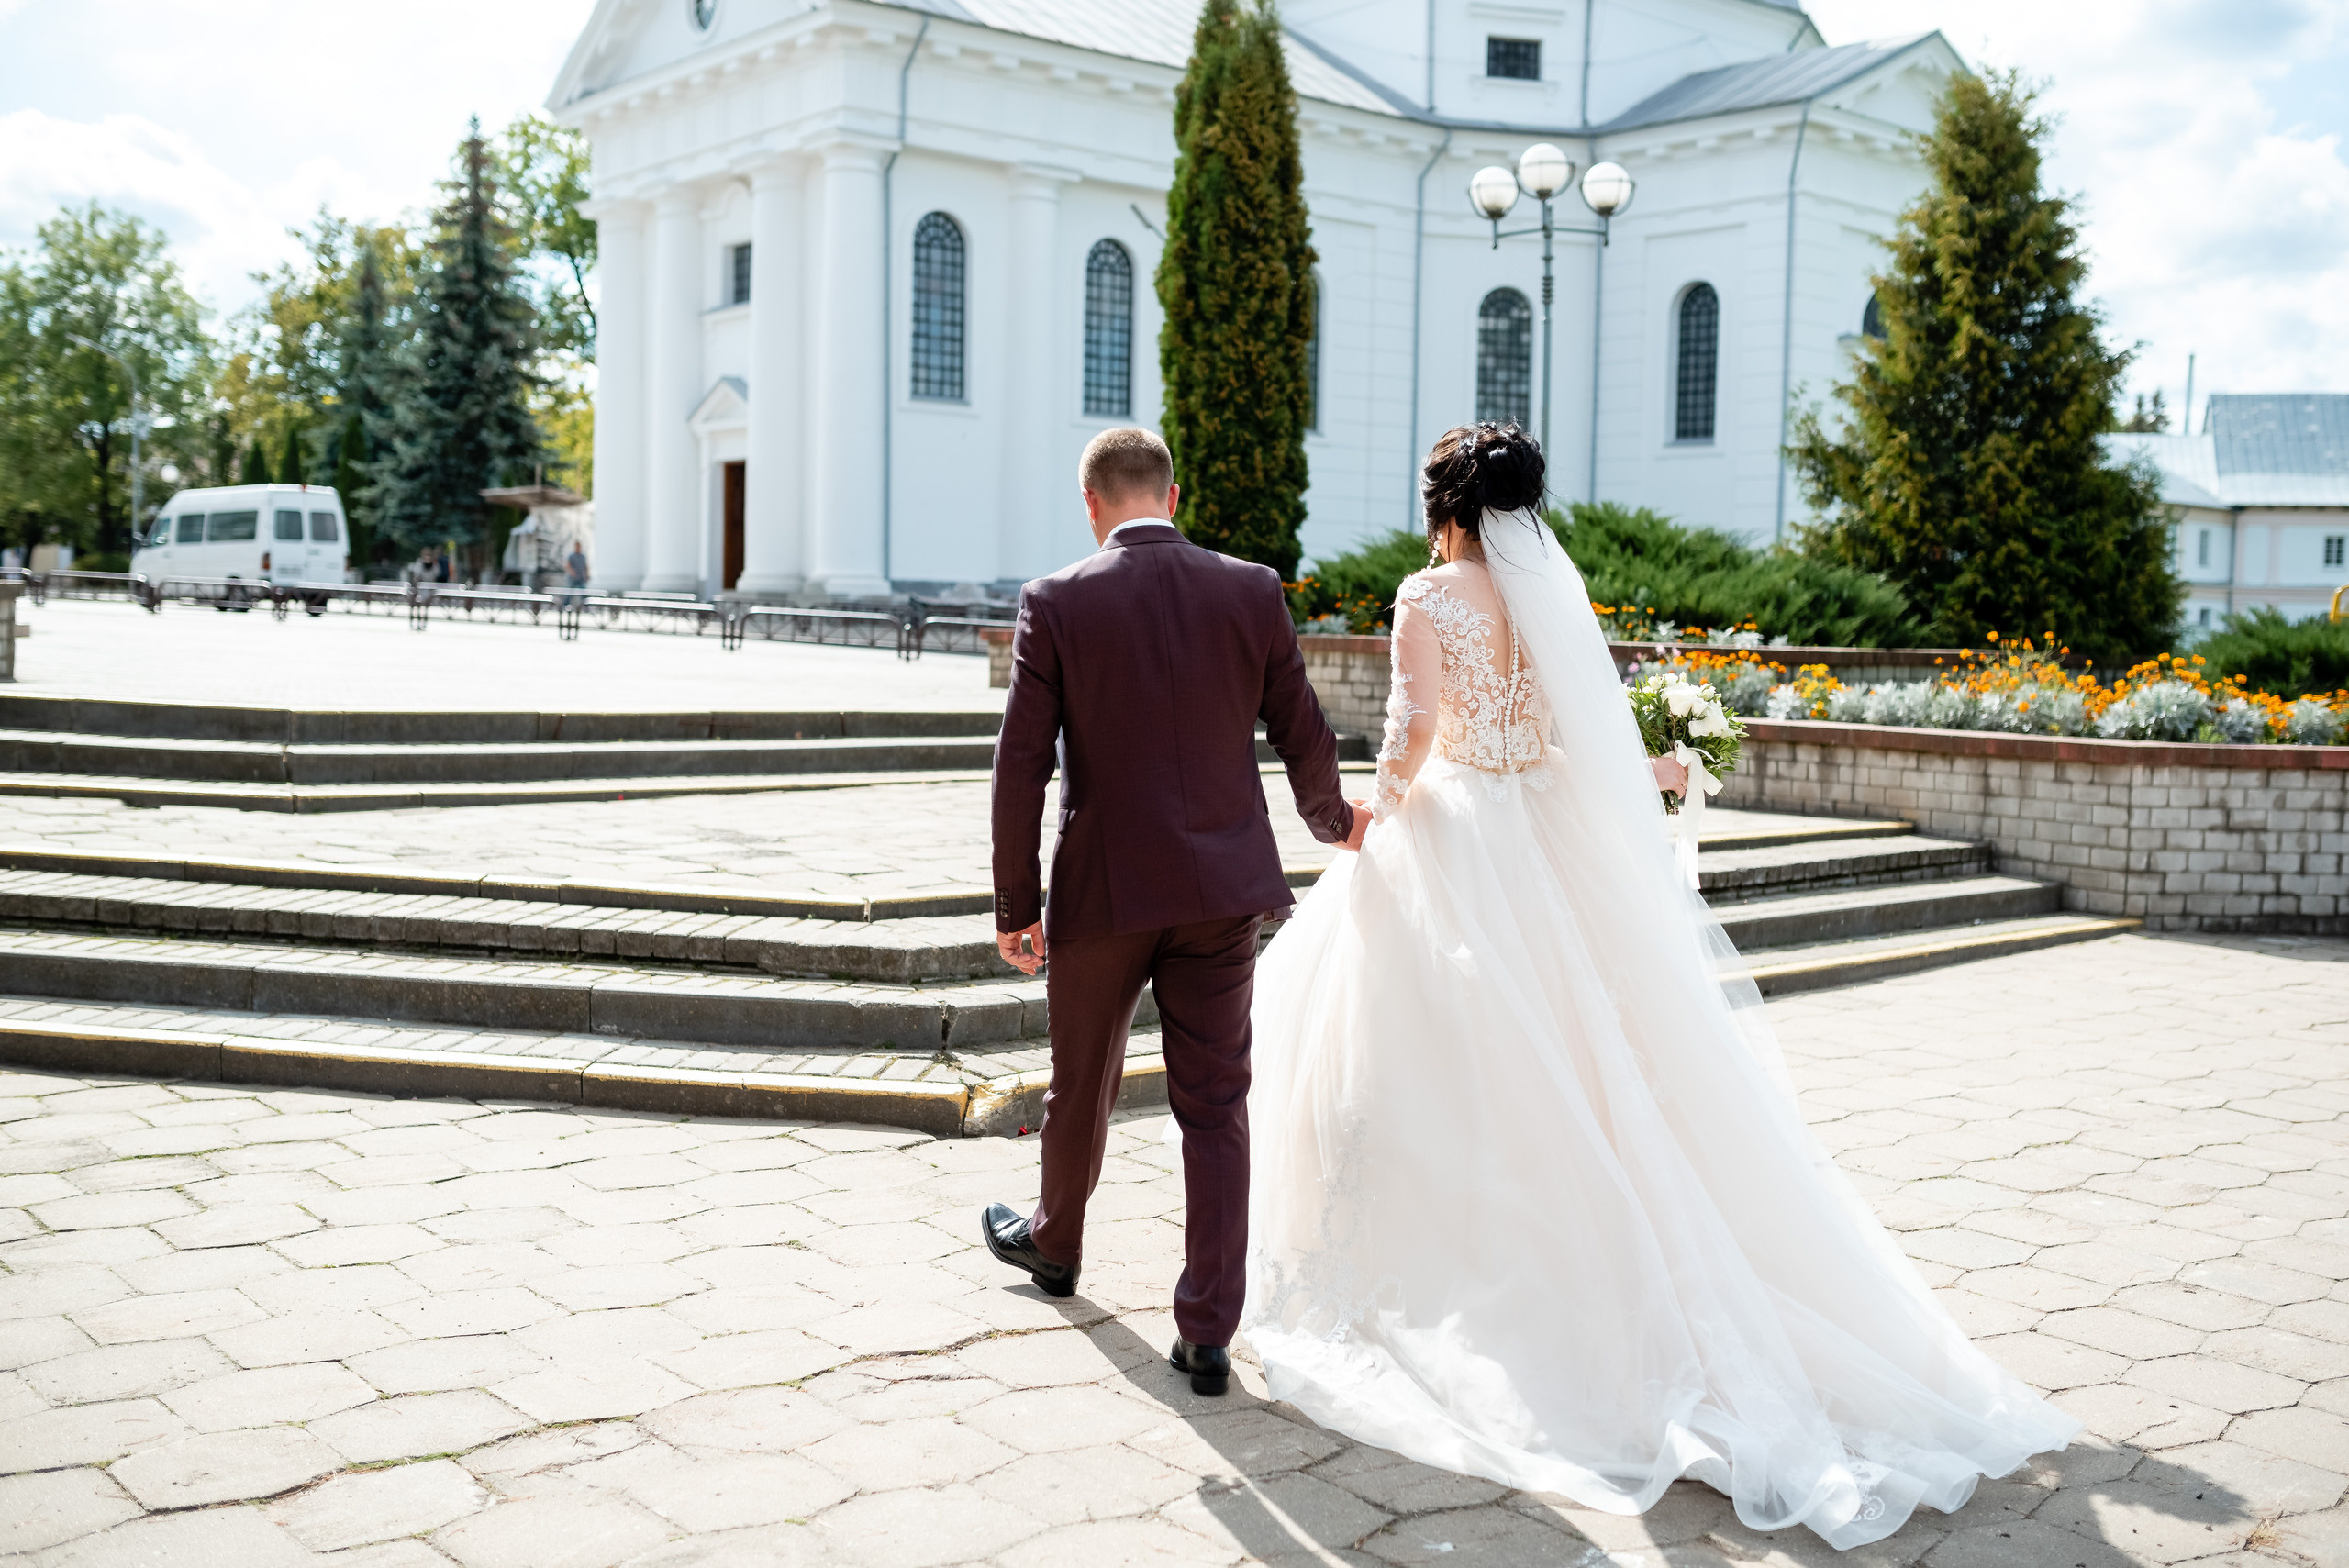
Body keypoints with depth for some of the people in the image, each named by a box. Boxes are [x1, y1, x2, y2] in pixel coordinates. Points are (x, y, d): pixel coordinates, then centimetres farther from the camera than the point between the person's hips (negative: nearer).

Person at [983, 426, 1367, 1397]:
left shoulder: (1056, 603, -7)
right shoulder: (1252, 592, -1)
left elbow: (1022, 767, -8)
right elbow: (1304, 740, 5)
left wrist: (1016, 905, 0)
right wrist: (1334, 822, 25)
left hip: (1105, 888, -1)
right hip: (1225, 889, 1)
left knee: (1083, 1085, 20)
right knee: (1215, 1106, 6)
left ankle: (1055, 1245, 44)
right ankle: (1207, 1332, 5)